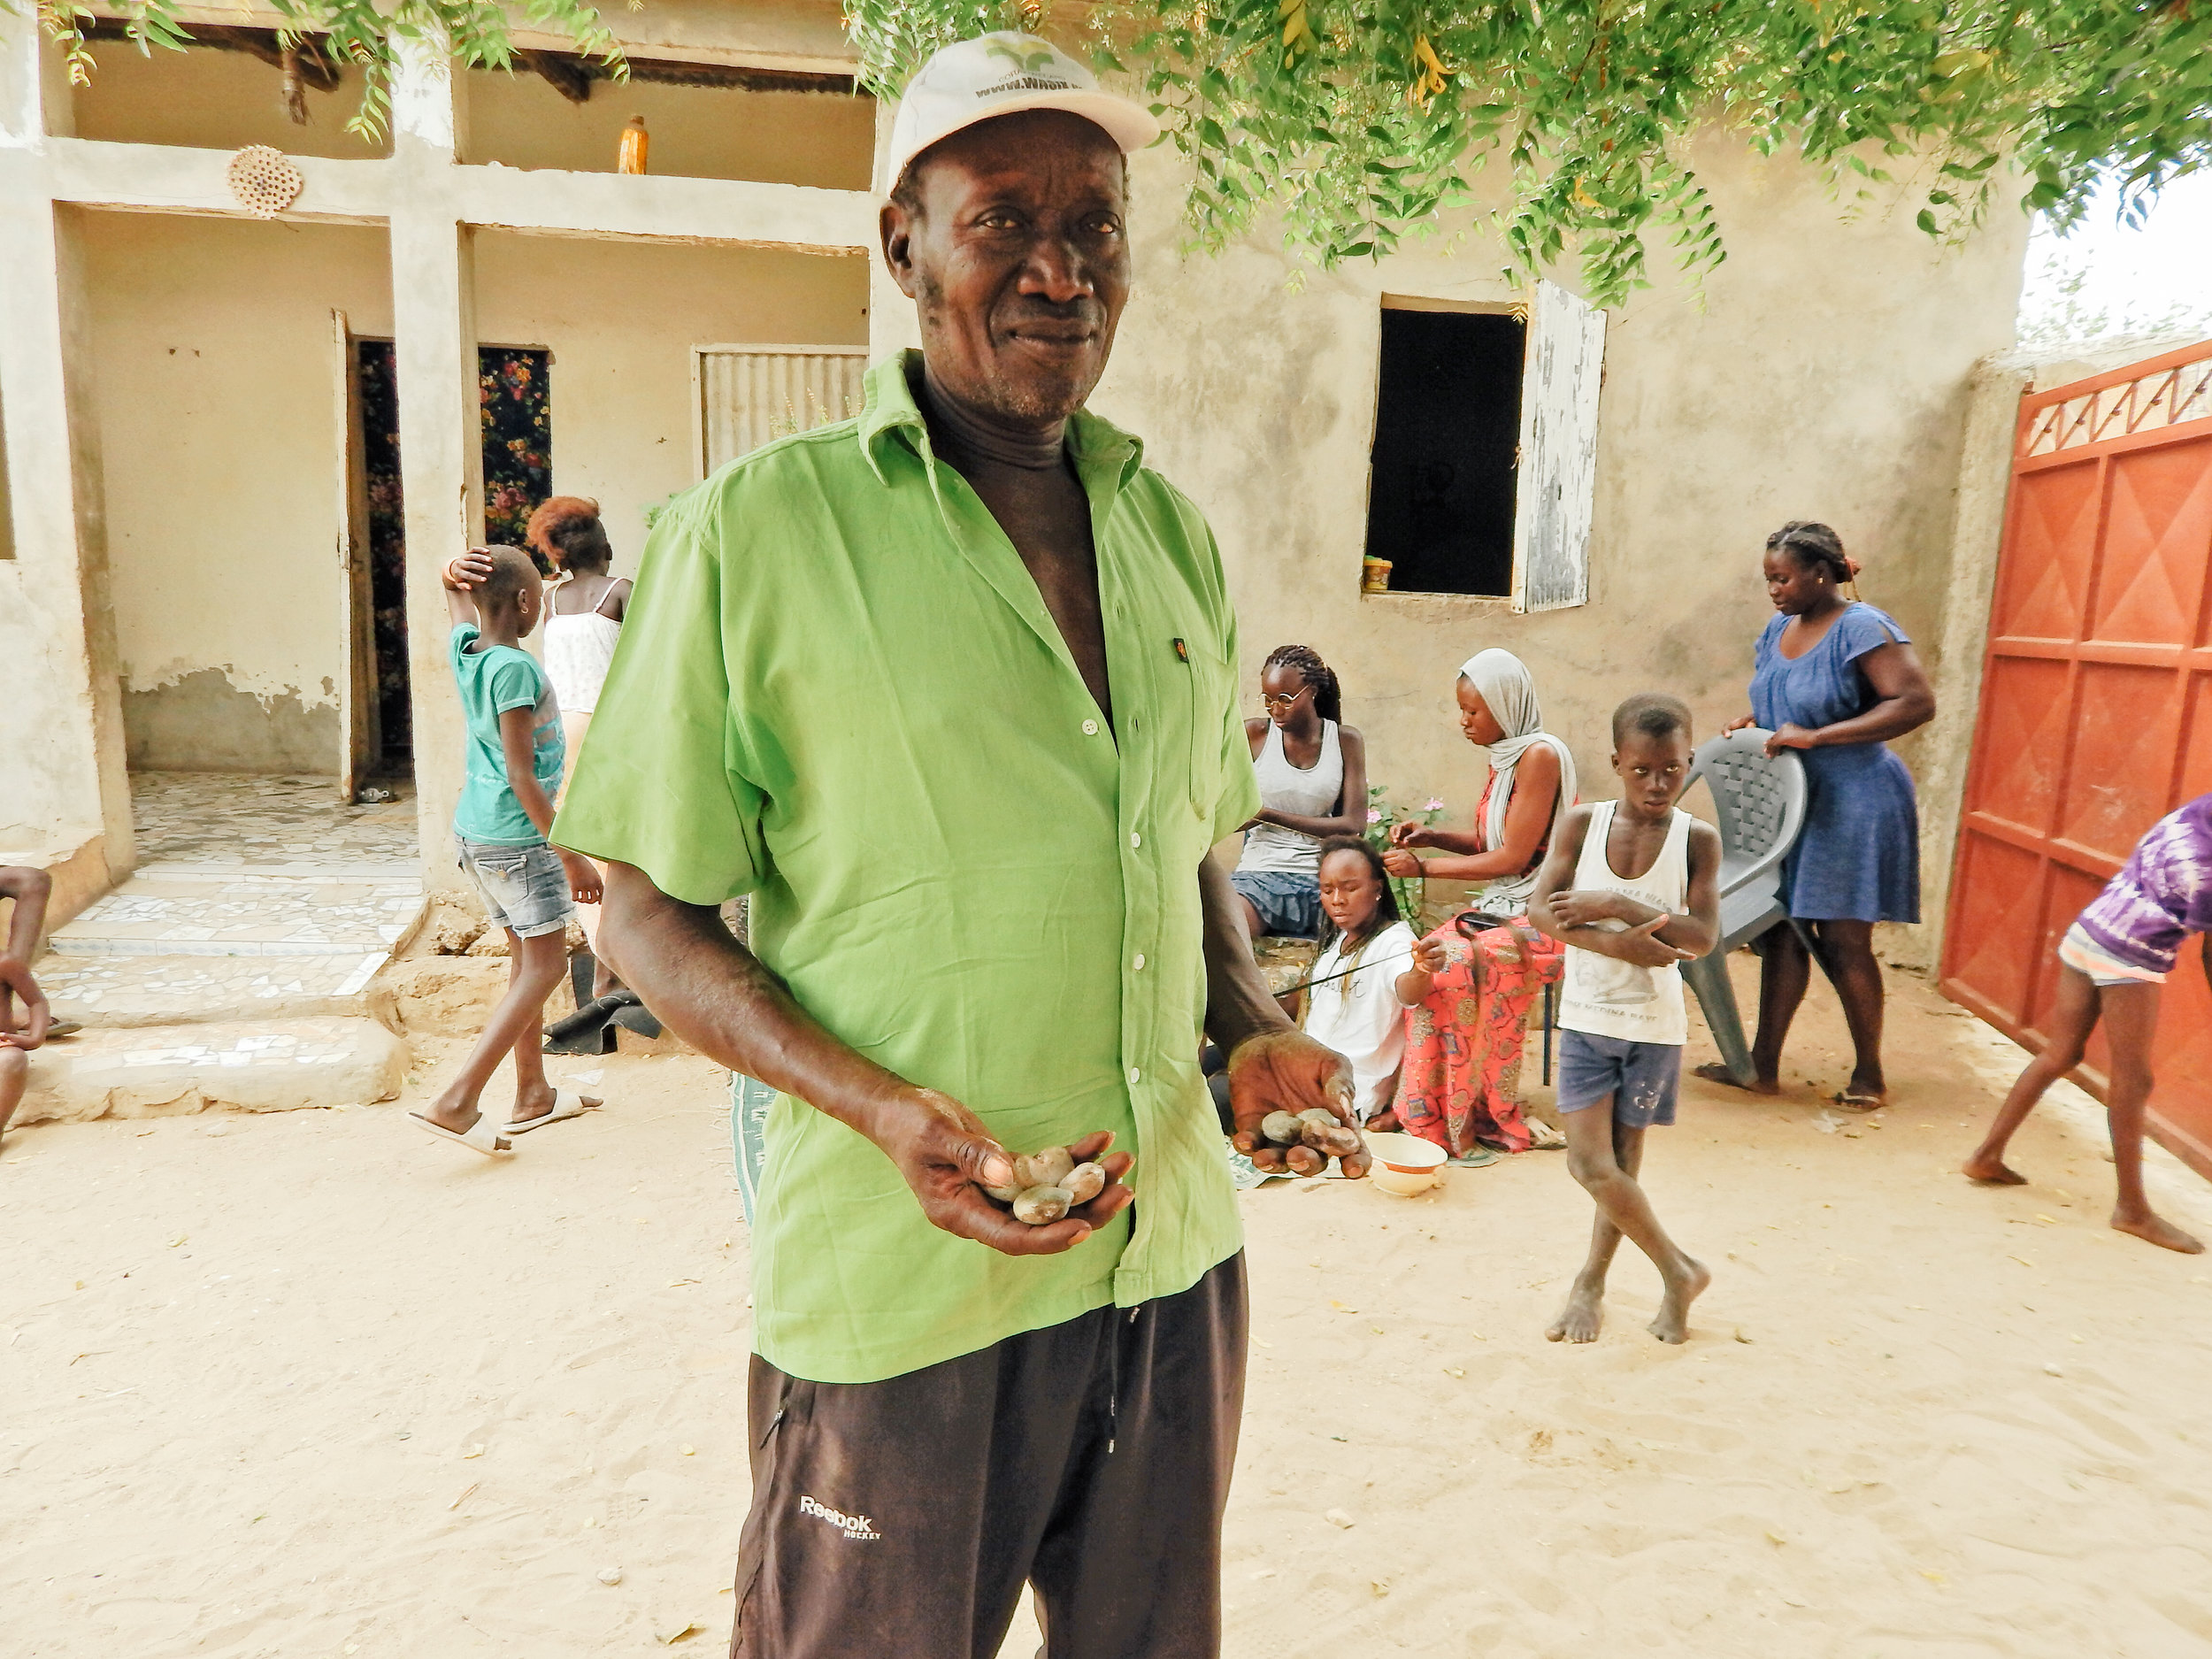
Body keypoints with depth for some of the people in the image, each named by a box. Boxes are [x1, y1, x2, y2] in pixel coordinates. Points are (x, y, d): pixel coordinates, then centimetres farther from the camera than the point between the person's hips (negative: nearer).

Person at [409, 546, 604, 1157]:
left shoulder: (464, 649, 4)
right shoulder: (514, 668, -19)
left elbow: (455, 594, 25)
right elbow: (521, 776, -20)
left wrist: (457, 573, 0)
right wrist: (571, 855, -17)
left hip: (473, 831, 9)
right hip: (516, 836, -9)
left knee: (525, 956, 16)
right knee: (544, 967, -2)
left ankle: (532, 1094, 25)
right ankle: (456, 1101, -6)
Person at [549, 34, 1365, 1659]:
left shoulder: (1174, 533, 5)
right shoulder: (760, 528, -11)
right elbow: (649, 914, -7)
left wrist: (1256, 1032, -2)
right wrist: (885, 1111, -21)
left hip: (1177, 1255, 5)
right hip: (902, 1289, -4)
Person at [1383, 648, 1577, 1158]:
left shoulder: (1540, 754, -16)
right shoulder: (1506, 757, 12)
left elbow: (1512, 857, -18)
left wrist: (1425, 867, -12)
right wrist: (1430, 835, 3)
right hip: (1503, 905, 8)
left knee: (1457, 962, -28)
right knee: (1431, 958, -18)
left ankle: (1469, 1121, -12)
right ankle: (1426, 1109, -12)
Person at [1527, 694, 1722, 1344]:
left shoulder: (1698, 839, -7)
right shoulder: (1583, 824, -5)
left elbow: (1702, 935, -16)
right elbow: (1540, 908, -13)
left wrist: (1613, 907, -25)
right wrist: (1618, 944, -25)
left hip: (1653, 1023, -1)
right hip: (1585, 1016, 1)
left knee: (1621, 1162, 9)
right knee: (1590, 1163, -1)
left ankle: (1591, 1283, 29)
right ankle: (1679, 1271, 20)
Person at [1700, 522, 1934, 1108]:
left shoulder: (1862, 628, -15)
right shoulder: (1779, 630, 9)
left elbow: (1917, 702, -23)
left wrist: (1816, 736, -25)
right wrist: (1752, 721, 1)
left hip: (1851, 803, -7)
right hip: (1789, 803, 7)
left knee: (1843, 939, 0)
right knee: (1781, 931, 7)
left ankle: (1869, 1075, 16)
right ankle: (1763, 1066, 14)